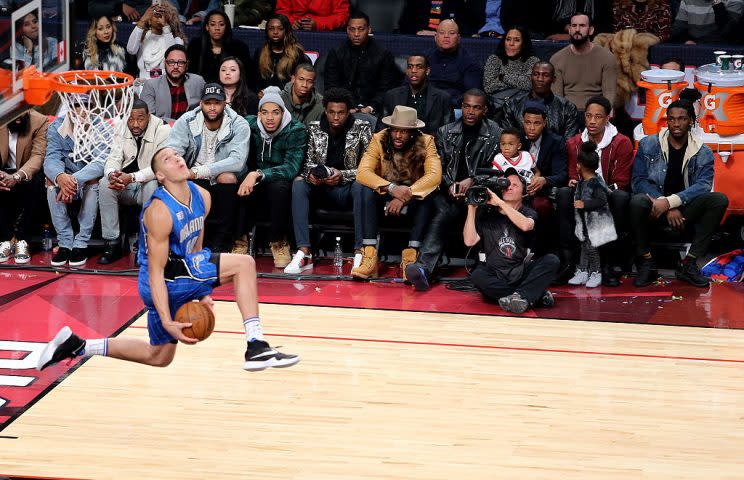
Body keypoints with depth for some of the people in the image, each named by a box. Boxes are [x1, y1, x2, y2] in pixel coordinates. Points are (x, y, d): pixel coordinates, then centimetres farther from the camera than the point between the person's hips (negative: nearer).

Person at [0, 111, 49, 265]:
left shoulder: (40, 121, -13)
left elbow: (38, 155, -22)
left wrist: (17, 177, -40)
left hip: (27, 173, -2)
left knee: (31, 183, -35)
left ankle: (21, 240, -25)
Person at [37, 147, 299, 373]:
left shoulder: (202, 197, 1)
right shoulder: (160, 211, -23)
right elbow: (156, 271, -23)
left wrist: (203, 292, 14)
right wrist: (167, 322, -28)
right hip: (166, 280, -9)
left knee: (159, 357, 19)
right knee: (244, 263, -19)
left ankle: (77, 345, 23)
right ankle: (255, 345, -21)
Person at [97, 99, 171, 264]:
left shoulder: (162, 130, -14)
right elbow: (113, 158, -6)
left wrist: (132, 177, -38)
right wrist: (112, 174, -32)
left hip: (147, 184, -3)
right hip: (123, 186, 4)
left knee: (152, 185, -35)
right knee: (105, 183, -25)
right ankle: (112, 243, -20)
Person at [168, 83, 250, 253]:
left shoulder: (239, 125, -9)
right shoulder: (186, 122, -2)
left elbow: (238, 161, -24)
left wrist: (199, 171, -32)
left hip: (222, 183, -1)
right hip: (193, 181, 2)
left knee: (228, 177, -34)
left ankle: (221, 242, -21)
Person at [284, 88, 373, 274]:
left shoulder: (362, 128, -3)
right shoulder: (314, 128, 4)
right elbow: (307, 162, 6)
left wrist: (342, 175, -21)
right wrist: (310, 174, -18)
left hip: (349, 189, -2)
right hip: (322, 189, 3)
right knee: (298, 183, -26)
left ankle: (360, 253, -39)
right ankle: (304, 253, -35)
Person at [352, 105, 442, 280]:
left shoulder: (426, 142, -13)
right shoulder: (379, 139, -12)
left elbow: (435, 175, -26)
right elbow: (362, 172, -24)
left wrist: (404, 197, -38)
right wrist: (391, 188, -40)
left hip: (414, 199, 0)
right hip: (384, 197, 1)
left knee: (429, 193, -32)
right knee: (363, 188, -29)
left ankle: (411, 255, -32)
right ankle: (369, 256, -34)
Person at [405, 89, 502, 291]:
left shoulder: (495, 134, 9)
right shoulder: (445, 132, 15)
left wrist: (472, 180, -12)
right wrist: (449, 186, -6)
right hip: (449, 192, 1)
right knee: (443, 214, -32)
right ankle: (424, 268, -51)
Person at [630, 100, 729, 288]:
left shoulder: (703, 152, 2)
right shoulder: (648, 145, 0)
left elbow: (703, 185, -12)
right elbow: (639, 181, -8)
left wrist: (670, 201, -27)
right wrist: (668, 208, -20)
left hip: (686, 209, 2)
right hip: (655, 209, -1)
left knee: (719, 200, -25)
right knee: (638, 202, -36)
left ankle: (688, 264, -21)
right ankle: (647, 264, -18)